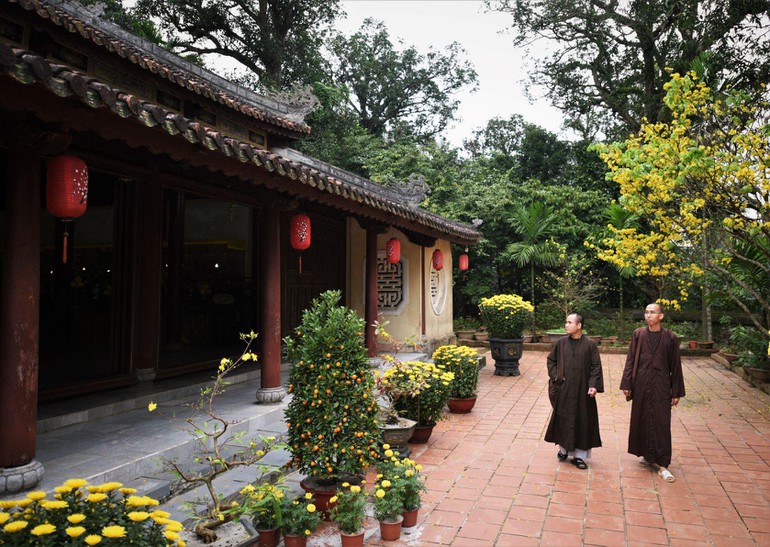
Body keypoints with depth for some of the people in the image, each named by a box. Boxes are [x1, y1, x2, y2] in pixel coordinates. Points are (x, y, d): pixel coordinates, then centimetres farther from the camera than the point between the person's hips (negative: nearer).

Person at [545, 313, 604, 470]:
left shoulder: (590, 344, -7)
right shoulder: (561, 342, -1)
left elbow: (596, 366, -6)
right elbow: (551, 360, 10)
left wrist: (593, 385, -14)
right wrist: (555, 376, -1)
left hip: (582, 389, -2)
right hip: (564, 389, 2)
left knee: (582, 421, 4)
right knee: (563, 419, 9)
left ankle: (579, 455, 14)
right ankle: (564, 449, 26)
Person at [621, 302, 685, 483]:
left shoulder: (670, 338, -3)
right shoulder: (638, 334, 1)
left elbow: (675, 366, 1)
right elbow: (630, 360, 3)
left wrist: (676, 392, 1)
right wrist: (627, 384, -2)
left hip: (661, 386, -2)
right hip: (641, 385, 2)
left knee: (661, 423, -2)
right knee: (641, 420, 10)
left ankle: (662, 464, 4)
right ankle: (646, 454, 29)